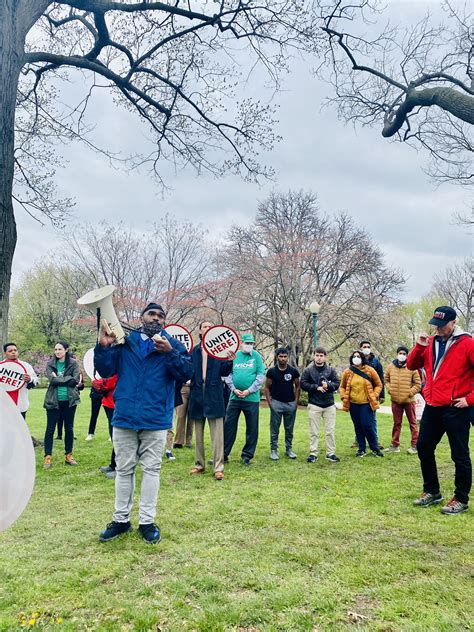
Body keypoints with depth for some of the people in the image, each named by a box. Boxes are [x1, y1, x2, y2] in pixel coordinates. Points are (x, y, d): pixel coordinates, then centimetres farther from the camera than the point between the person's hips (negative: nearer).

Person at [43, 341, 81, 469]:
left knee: (69, 428, 9)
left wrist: (59, 379, -11)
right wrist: (68, 379, -14)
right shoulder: (50, 364, 2)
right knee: (50, 429, 1)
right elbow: (52, 379, -13)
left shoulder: (73, 363, -1)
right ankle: (48, 457, 10)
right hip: (53, 401, 0)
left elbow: (76, 380, -12)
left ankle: (68, 455, 21)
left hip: (69, 400, 0)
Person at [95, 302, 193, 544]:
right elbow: (105, 371, 2)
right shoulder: (124, 343, 6)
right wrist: (103, 347, -14)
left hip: (156, 420, -1)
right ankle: (121, 519, 25)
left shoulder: (172, 345, 2)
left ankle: (147, 521, 19)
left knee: (151, 469, 7)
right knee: (124, 469, 12)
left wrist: (170, 353, -23)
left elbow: (186, 373, -9)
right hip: (124, 417, 2)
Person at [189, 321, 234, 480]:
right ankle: (199, 464, 21)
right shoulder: (193, 351, 10)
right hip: (197, 394, 3)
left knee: (217, 433, -4)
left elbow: (224, 373, 1)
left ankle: (218, 467, -1)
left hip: (214, 395, -2)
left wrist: (229, 361, -18)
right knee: (198, 433, 10)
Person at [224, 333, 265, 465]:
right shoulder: (234, 356, 5)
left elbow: (261, 376, -6)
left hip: (252, 398, -1)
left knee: (252, 428, 6)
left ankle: (247, 455, 19)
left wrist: (249, 391, -12)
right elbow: (228, 374, 4)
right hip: (234, 397, 1)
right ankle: (223, 454, 13)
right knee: (229, 426, 4)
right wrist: (234, 389, -8)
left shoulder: (256, 356, 0)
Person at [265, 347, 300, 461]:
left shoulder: (293, 371, -1)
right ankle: (273, 450, 10)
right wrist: (270, 403, -5)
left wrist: (296, 402, 1)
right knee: (274, 429, 2)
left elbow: (298, 386, 7)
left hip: (290, 403, 1)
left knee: (289, 429, 9)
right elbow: (267, 388, 3)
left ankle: (289, 449, 21)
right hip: (276, 403, -1)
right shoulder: (271, 371, -3)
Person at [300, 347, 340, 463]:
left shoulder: (331, 370, 5)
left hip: (329, 405, 2)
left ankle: (330, 453, 17)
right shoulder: (308, 370, -1)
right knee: (314, 432, 5)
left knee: (330, 431, 7)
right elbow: (303, 384, -7)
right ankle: (313, 453, 12)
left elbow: (336, 383, -1)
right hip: (314, 405, -2)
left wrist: (328, 385, -20)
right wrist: (316, 387, -16)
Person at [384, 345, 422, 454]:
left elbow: (418, 384, -5)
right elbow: (386, 380, 14)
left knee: (413, 423, 6)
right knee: (396, 423, 12)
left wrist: (409, 393, -13)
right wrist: (390, 389, -1)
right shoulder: (390, 366, 2)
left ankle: (415, 445, 12)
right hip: (395, 400, 3)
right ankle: (395, 445, 20)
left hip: (409, 400, -3)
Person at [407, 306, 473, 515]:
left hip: (456, 409, -6)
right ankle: (431, 491, 29)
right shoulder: (430, 342, 8)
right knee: (423, 448, 13)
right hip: (432, 407, 7)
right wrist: (419, 346, -6)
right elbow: (412, 365, 9)